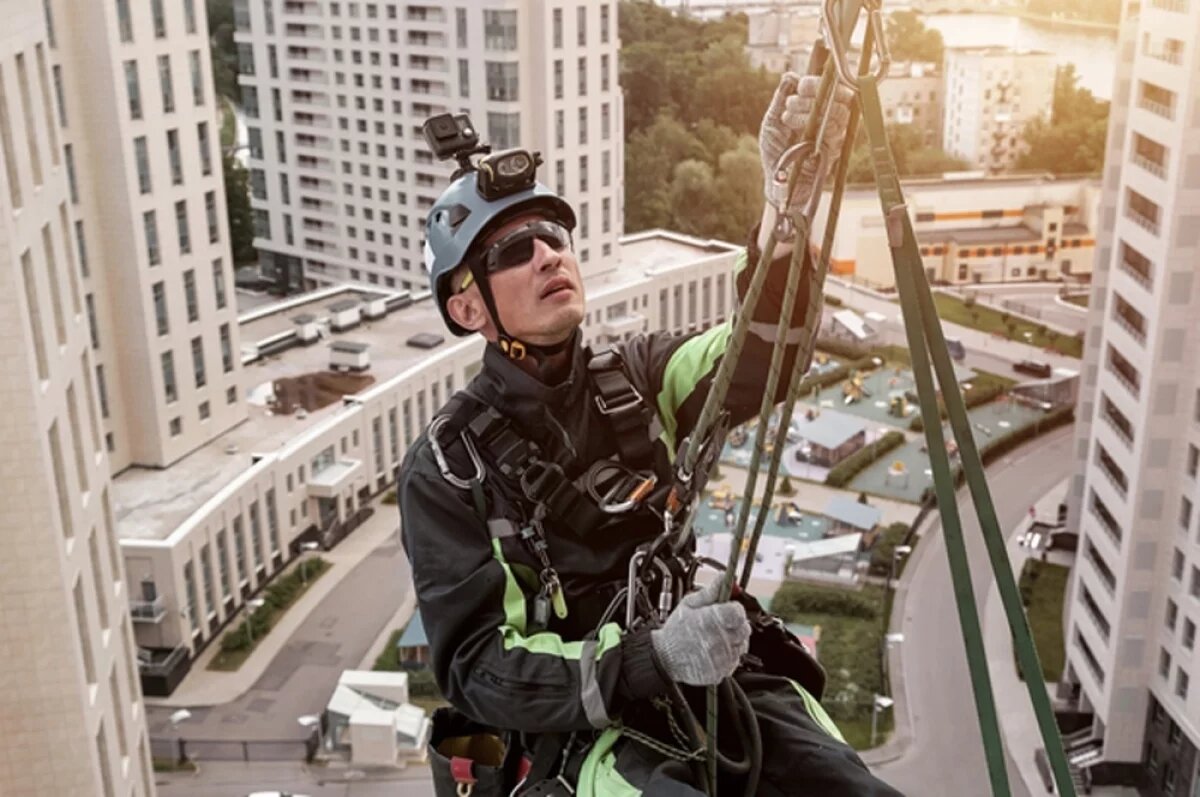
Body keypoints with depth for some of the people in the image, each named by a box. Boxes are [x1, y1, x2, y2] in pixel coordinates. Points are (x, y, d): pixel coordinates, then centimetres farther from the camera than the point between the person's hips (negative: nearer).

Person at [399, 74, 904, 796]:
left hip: (721, 680, 4)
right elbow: (477, 670, -9)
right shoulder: (445, 470, -4)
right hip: (585, 727, -3)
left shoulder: (635, 377, 6)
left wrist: (789, 200, -32)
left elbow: (761, 355, -14)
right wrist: (649, 658, -24)